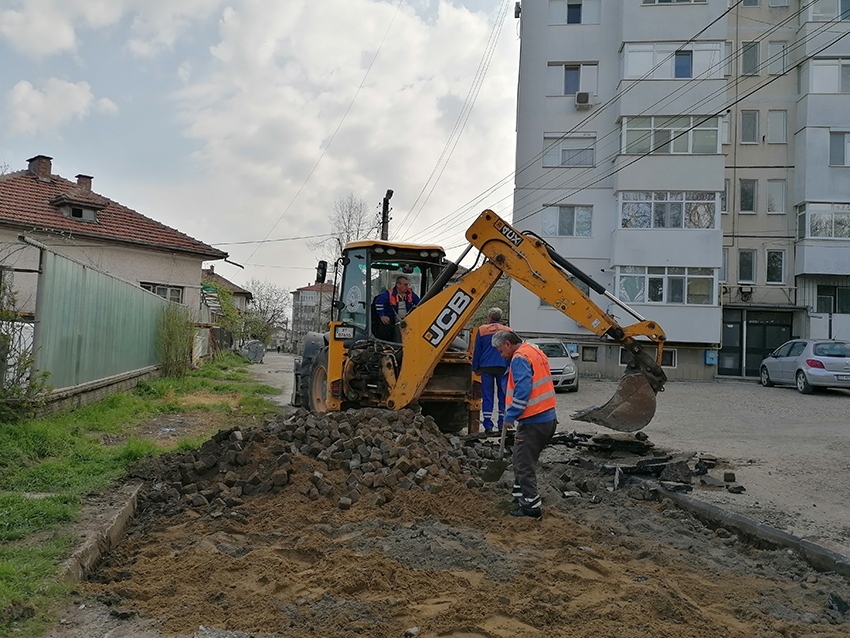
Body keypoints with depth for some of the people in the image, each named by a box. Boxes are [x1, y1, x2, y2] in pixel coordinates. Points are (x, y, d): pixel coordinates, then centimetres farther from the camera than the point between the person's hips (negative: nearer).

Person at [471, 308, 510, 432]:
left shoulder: (482, 330, 3)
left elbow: (476, 351, 4)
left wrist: (475, 368, 11)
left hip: (486, 367, -1)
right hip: (503, 367, 1)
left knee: (487, 397, 3)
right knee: (503, 396, 7)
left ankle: (488, 426, 1)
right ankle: (502, 424, 6)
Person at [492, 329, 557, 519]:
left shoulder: (520, 358, -14)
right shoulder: (536, 352, 15)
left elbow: (522, 390, -25)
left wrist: (510, 416, -16)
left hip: (533, 422, -10)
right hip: (548, 418, 10)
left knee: (523, 464, -1)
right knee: (524, 460, 22)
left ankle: (532, 506, 3)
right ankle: (520, 495, 32)